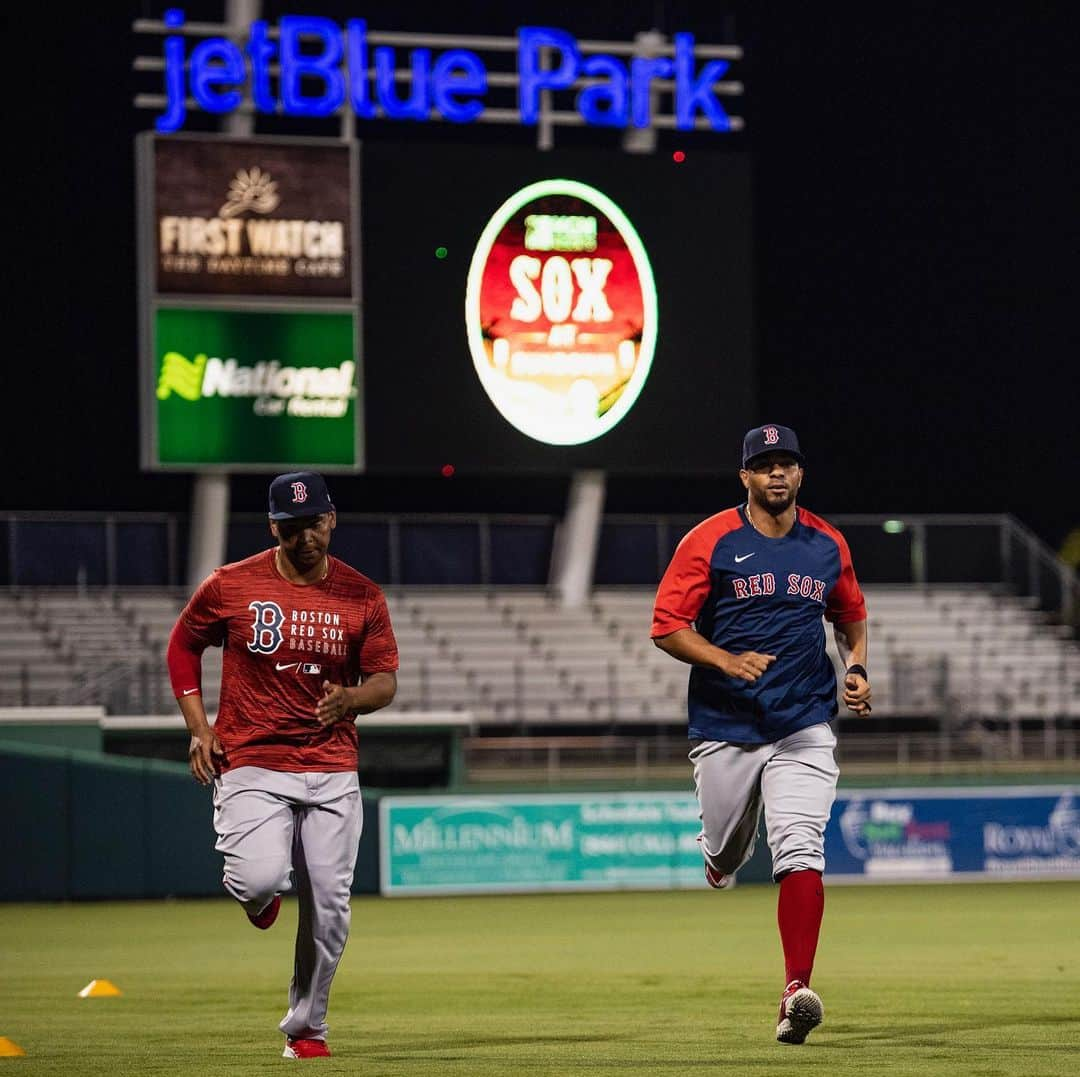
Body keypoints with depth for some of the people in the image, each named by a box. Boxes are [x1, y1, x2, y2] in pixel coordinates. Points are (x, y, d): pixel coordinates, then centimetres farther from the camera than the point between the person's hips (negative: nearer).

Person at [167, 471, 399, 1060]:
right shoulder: (231, 586, -3)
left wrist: (350, 698, -18)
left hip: (333, 773, 2)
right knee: (260, 880, -23)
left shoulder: (362, 597, 1)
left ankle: (306, 1027, 20)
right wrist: (198, 727, 2)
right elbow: (182, 646, 12)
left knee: (328, 907, 1)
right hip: (251, 766, -2)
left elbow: (385, 680, 6)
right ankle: (259, 894, 17)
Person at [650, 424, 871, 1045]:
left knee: (801, 851, -16)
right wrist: (728, 661, -21)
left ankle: (797, 991, -22)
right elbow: (666, 627, -6)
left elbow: (851, 615, 24)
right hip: (724, 729, -1)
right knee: (727, 853, 12)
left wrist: (857, 669, 5)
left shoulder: (828, 545, 7)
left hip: (804, 728, 1)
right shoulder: (710, 541, -5)